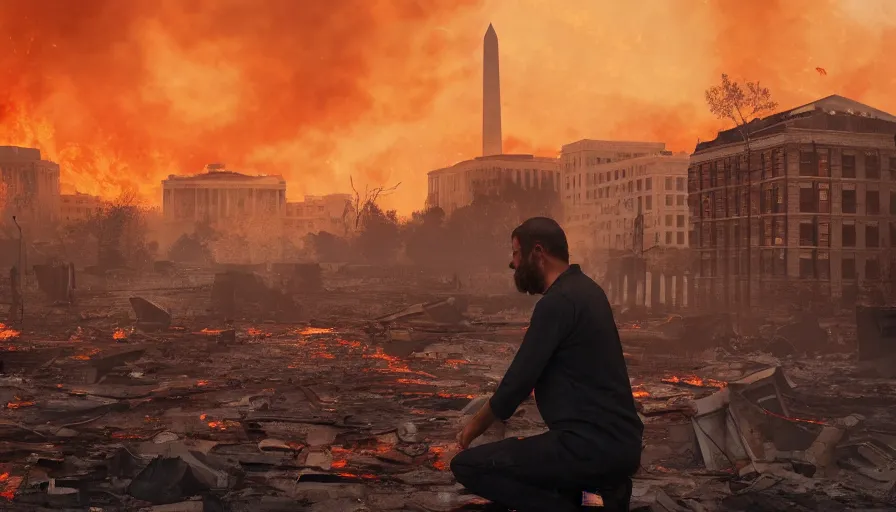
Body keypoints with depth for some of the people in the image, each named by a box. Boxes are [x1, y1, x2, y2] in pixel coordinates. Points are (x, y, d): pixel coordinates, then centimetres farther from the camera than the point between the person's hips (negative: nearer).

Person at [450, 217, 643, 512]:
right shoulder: (584, 289, 14)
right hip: (620, 443, 10)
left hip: (593, 446, -10)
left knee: (467, 466, -10)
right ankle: (605, 485, 10)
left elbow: (518, 382, -13)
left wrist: (476, 425, 3)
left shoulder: (558, 301, -15)